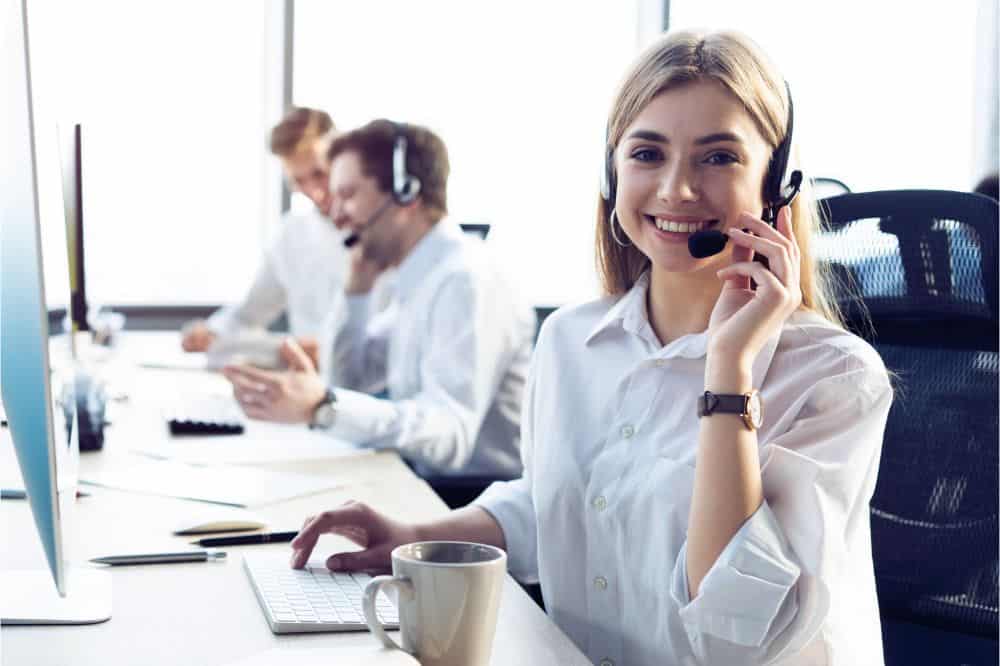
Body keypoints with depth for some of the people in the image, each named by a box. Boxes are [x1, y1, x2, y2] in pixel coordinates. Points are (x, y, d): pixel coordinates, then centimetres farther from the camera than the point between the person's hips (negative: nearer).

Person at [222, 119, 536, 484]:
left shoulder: (466, 278, -18)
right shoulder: (419, 276, 10)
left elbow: (449, 432, -28)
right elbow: (353, 379, 18)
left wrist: (323, 406, -39)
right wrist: (358, 287, 4)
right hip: (425, 481, 8)